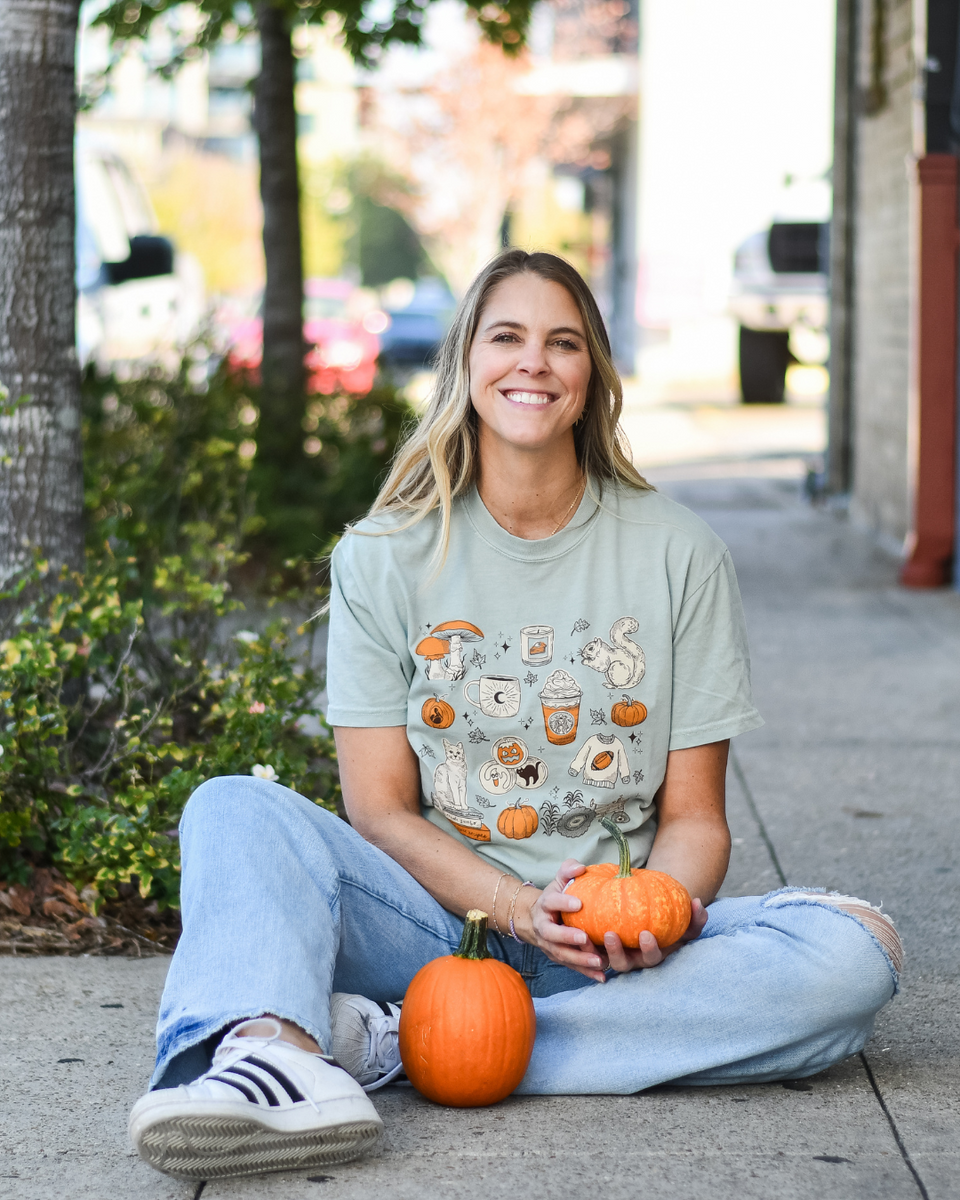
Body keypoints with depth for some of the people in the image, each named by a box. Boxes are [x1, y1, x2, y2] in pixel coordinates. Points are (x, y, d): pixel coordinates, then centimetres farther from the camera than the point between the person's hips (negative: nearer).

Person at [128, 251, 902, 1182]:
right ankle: (266, 1049, -54)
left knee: (855, 952, -27)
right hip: (439, 920, 0)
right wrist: (518, 906, -19)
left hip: (613, 947, 1)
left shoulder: (678, 554, 5)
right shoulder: (383, 556, 4)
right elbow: (378, 807, -1)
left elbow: (694, 815, 4)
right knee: (235, 808, -21)